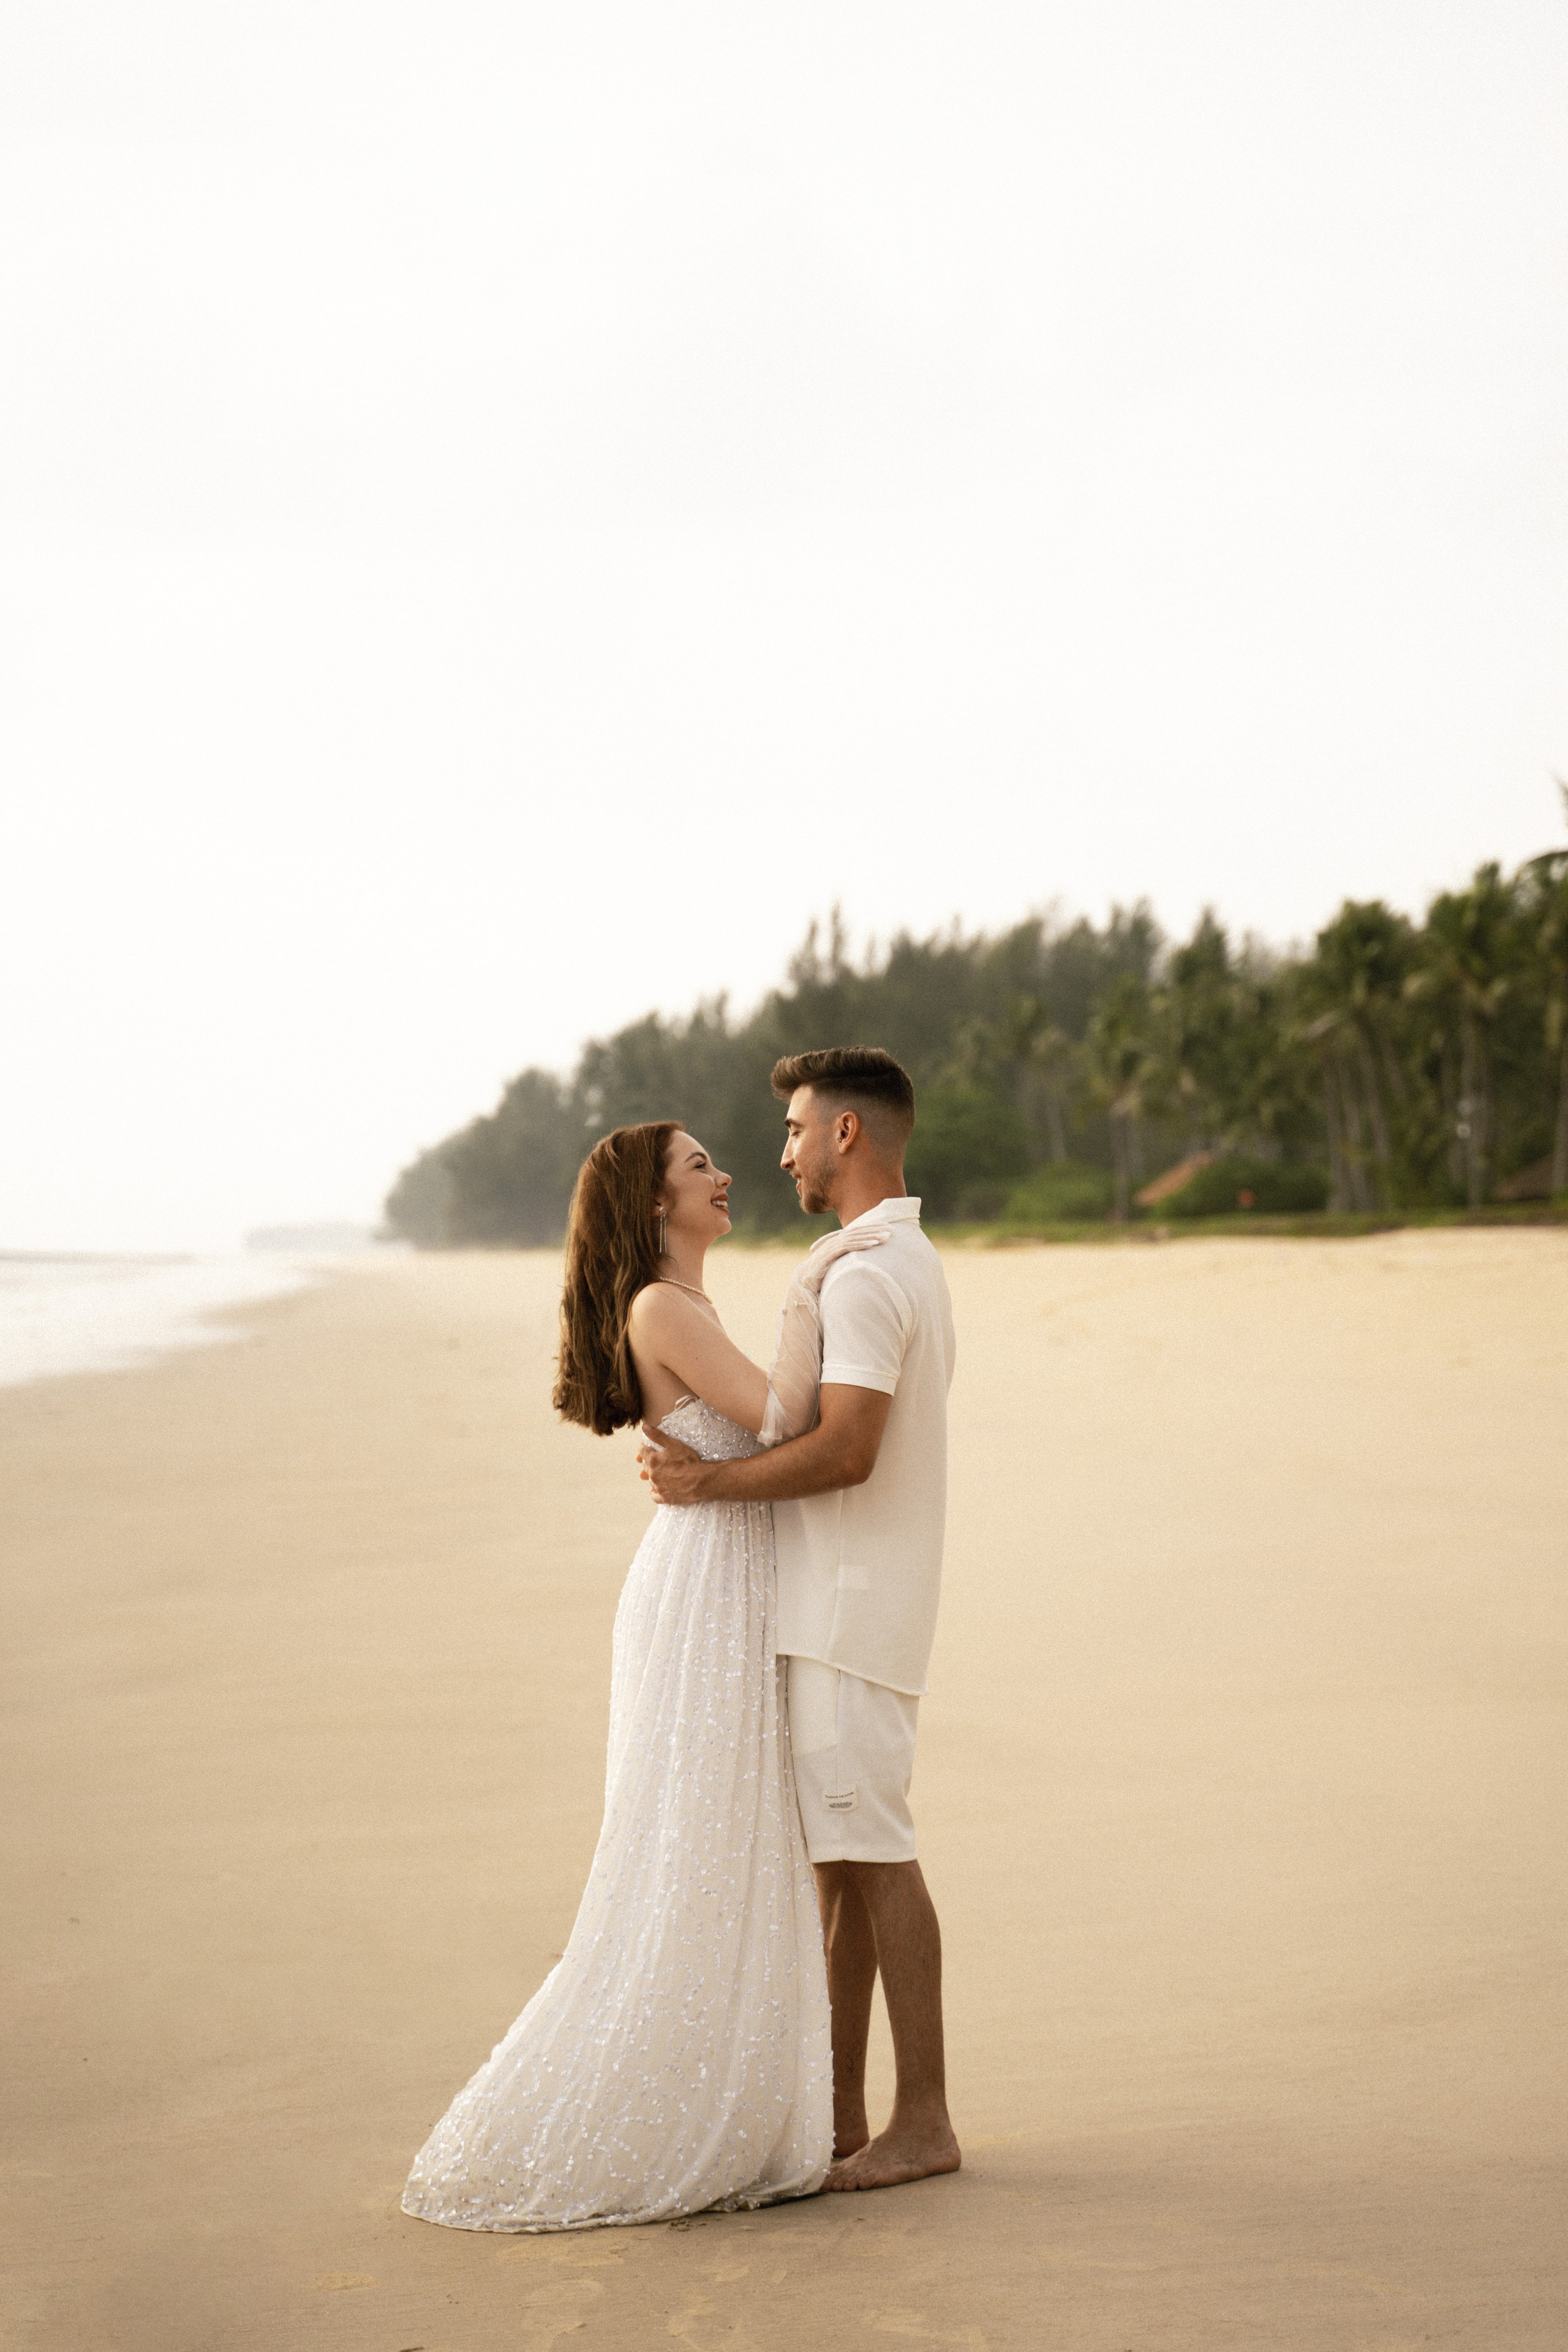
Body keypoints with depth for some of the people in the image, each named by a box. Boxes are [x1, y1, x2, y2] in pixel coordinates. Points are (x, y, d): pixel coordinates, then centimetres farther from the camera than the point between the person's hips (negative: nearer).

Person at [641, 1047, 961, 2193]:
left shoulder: (864, 1274, -16)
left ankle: (925, 2119, -2)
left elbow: (846, 1449, -25)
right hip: (839, 1600, 10)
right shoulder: (916, 1264, 18)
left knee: (871, 1850, -7)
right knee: (839, 1856, 11)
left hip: (849, 1610, -10)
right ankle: (841, 2116, 16)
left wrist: (708, 1481, -15)